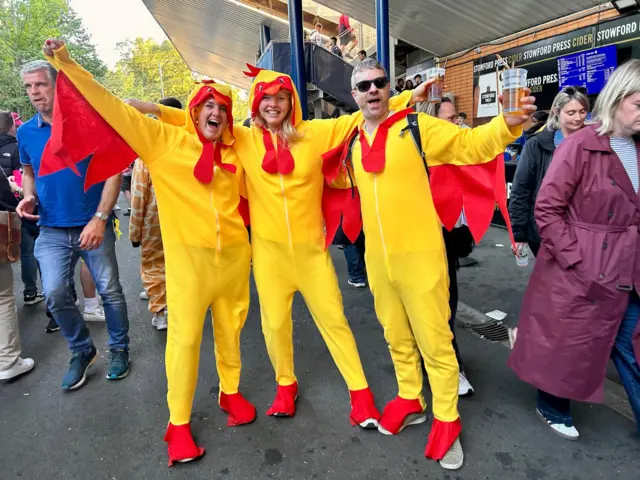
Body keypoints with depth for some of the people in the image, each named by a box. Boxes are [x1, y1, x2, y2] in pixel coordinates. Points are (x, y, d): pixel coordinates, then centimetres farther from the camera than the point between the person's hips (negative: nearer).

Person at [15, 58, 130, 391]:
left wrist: (100, 218, -17)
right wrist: (29, 197, -2)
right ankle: (81, 350, 21)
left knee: (110, 290, 4)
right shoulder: (25, 132, 6)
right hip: (52, 230, 4)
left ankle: (119, 348, 25)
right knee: (54, 294, -3)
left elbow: (113, 171, -10)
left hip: (93, 225, -3)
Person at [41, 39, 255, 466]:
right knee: (184, 337, 2)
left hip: (234, 255, 4)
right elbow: (113, 108, -2)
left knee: (230, 330, 15)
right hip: (188, 257, -3)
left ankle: (230, 392, 38)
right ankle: (179, 422, 20)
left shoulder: (233, 153, 10)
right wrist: (66, 64, -3)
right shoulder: (164, 140, 0)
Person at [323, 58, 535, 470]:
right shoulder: (352, 143, 10)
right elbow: (341, 178, 29)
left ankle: (446, 421, 25)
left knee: (434, 341, 5)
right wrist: (330, 163, 11)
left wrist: (509, 124, -28)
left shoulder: (418, 127, -5)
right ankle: (410, 401, 41)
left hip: (420, 254, -5)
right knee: (397, 338, 19)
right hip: (377, 258, 5)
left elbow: (470, 144, -12)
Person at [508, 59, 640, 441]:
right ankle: (551, 407, 35)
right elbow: (547, 209, -16)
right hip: (579, 271, -6)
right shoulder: (580, 145, -13)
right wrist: (574, 258, -17)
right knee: (567, 344, 11)